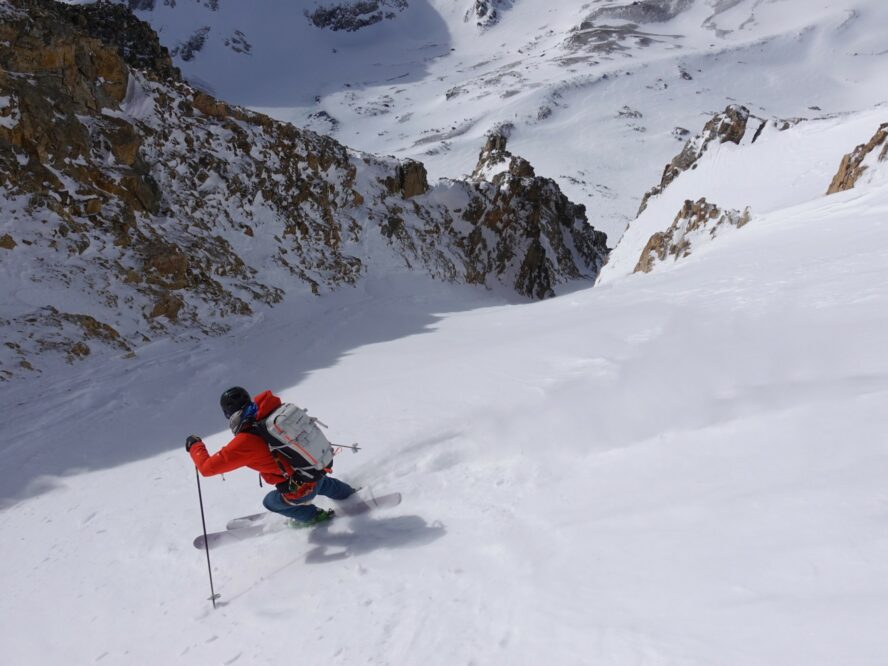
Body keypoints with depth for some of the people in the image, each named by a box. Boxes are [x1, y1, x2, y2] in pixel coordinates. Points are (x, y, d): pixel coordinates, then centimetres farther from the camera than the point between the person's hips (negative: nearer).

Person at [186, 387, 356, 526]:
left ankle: (314, 516, 42)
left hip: (301, 491, -6)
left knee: (271, 502, 28)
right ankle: (350, 494, 67)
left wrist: (194, 446, -2)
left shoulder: (244, 444, -26)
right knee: (321, 483, 42)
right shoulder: (270, 406, -11)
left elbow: (207, 467, -18)